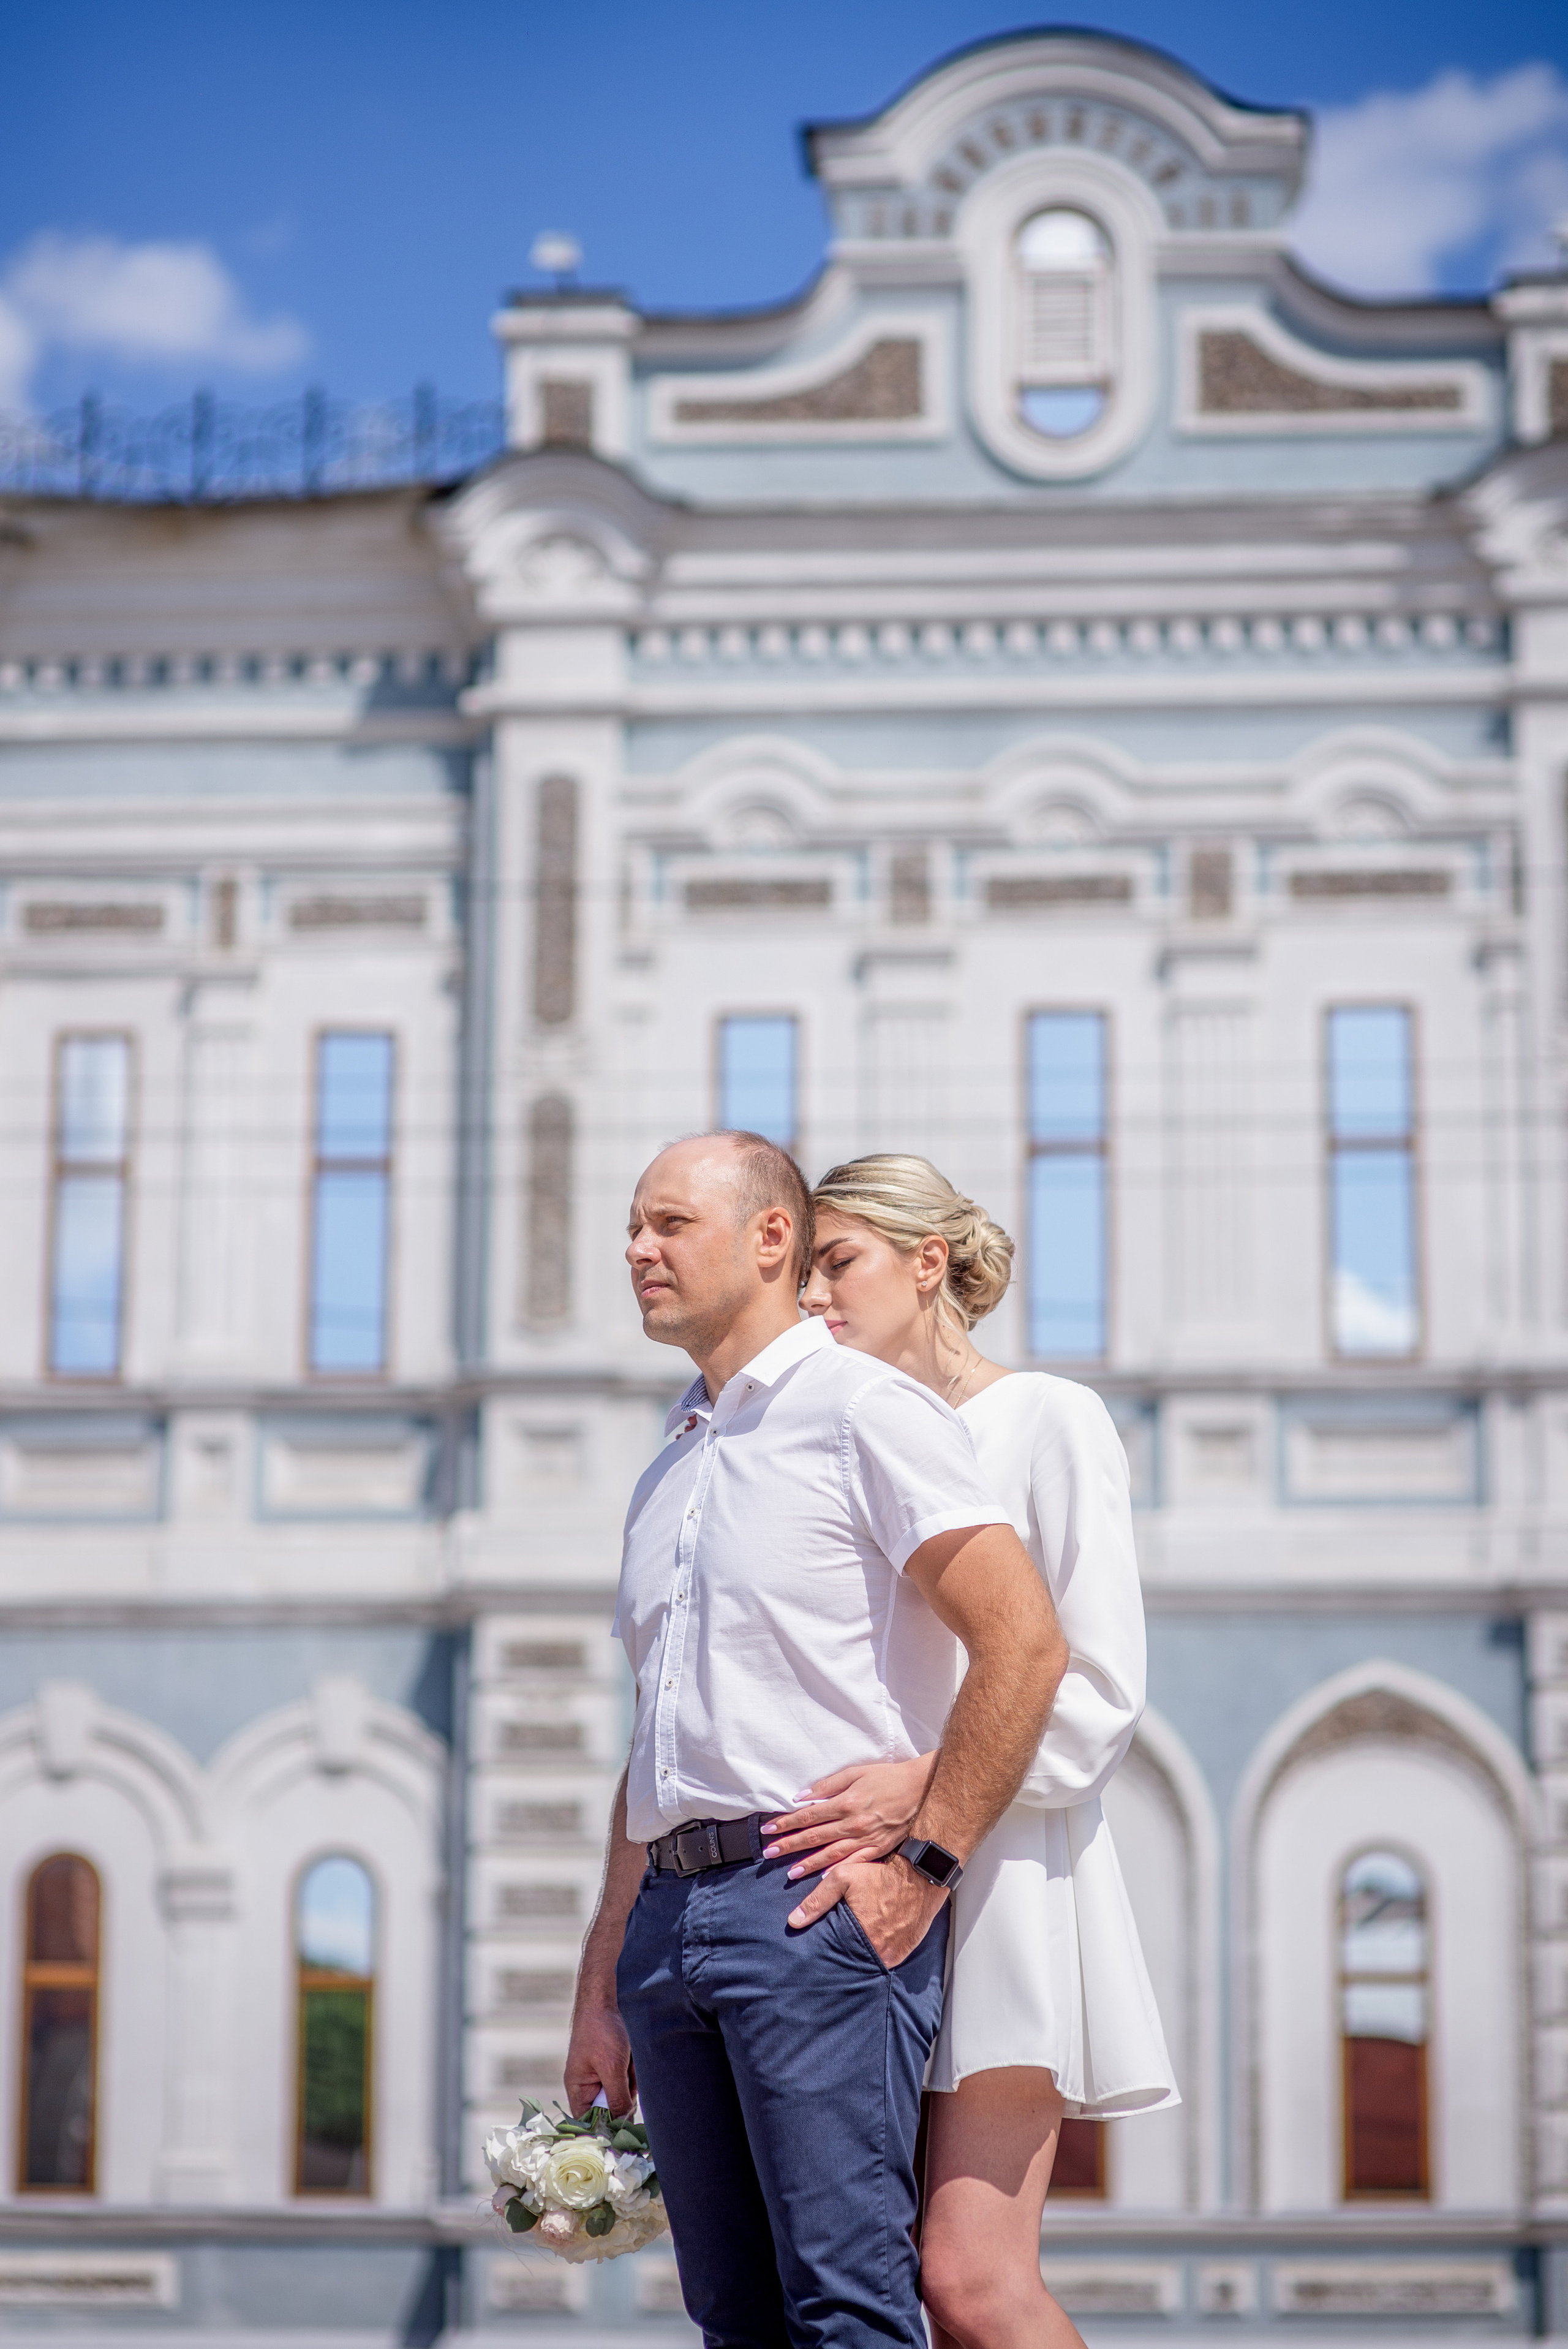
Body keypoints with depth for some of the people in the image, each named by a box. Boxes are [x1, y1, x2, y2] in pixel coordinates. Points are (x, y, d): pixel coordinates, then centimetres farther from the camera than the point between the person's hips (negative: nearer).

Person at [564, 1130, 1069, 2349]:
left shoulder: (864, 1405, -3)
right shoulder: (670, 1472, 22)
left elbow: (1024, 1642, -13)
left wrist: (924, 1862, -14)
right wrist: (601, 1990, 19)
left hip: (820, 1899, -8)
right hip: (672, 1916, 8)